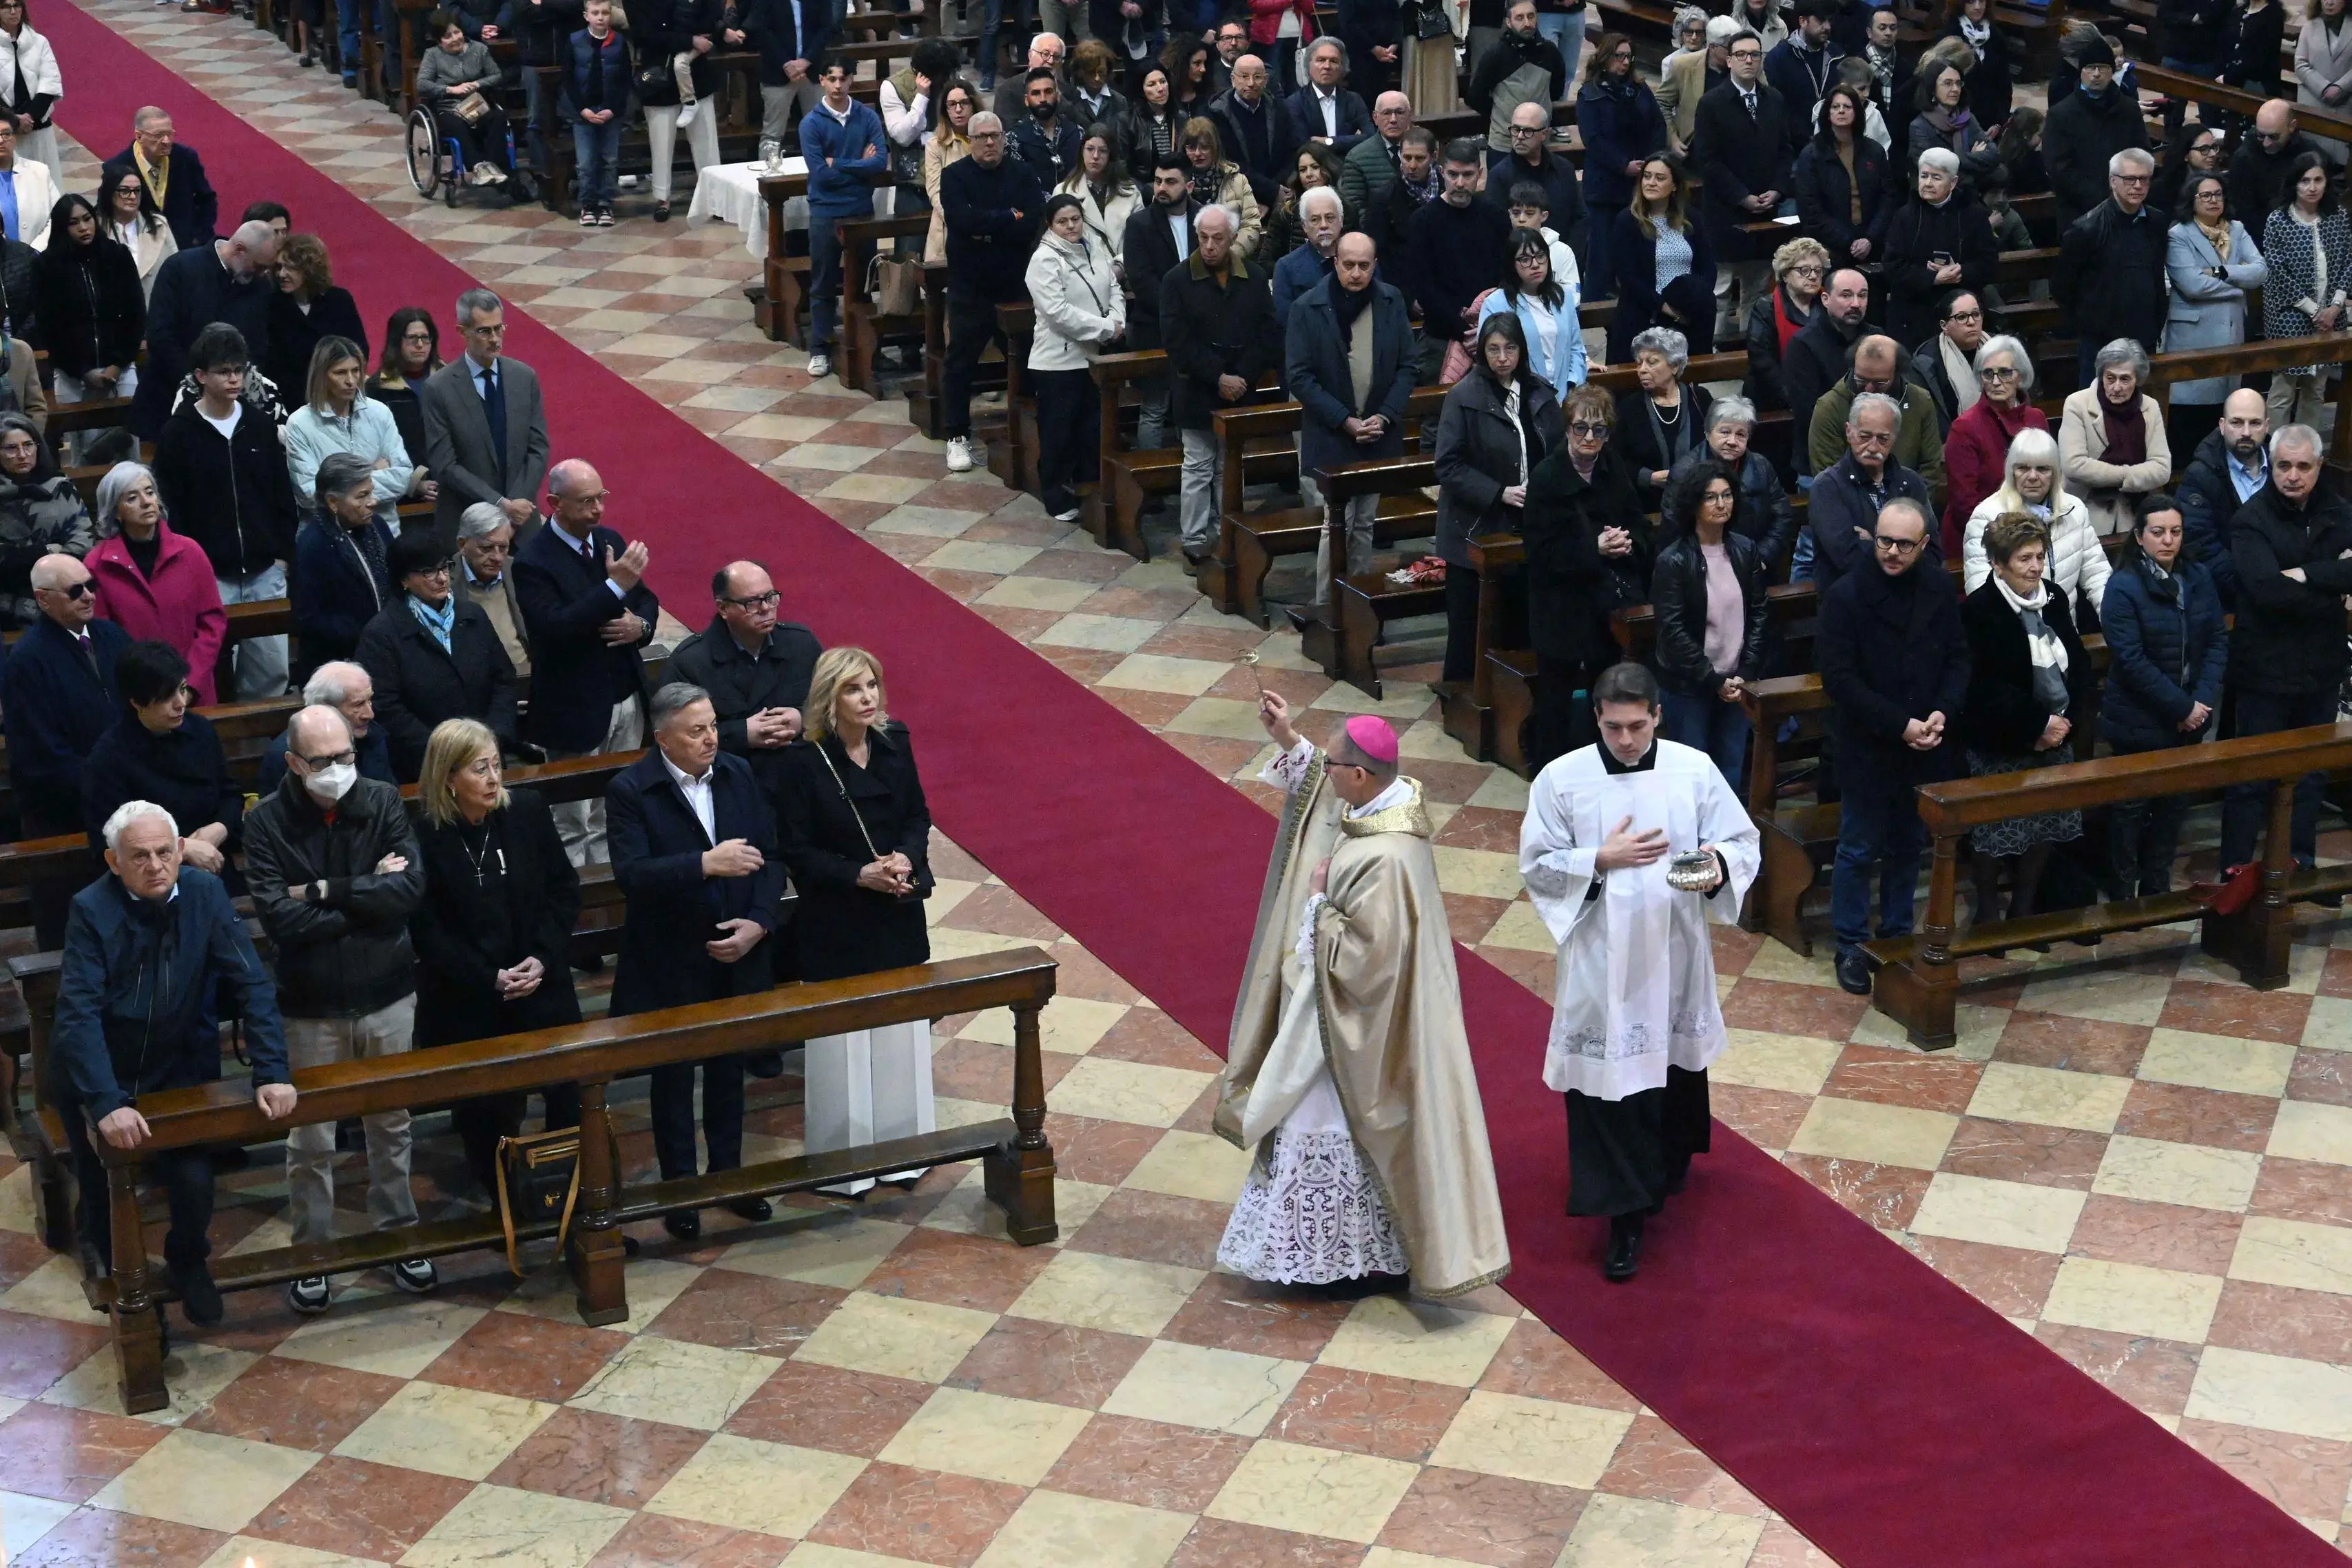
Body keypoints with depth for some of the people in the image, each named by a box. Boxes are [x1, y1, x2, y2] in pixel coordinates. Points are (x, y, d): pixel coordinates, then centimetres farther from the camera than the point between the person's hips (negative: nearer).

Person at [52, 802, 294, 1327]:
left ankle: (189, 1263, 23)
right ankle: (112, 1268, 40)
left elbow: (252, 985, -13)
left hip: (181, 1071, 1)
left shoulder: (205, 894, -13)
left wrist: (272, 1073, -23)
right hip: (101, 1079, -1)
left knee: (194, 1184, -10)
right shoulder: (92, 910, -21)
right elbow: (78, 1014, -27)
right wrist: (107, 1104, -37)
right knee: (106, 1194, 6)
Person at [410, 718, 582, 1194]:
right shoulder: (423, 836, -12)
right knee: (487, 1112, 3)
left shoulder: (528, 810, -2)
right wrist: (490, 979, -14)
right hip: (467, 1004, -2)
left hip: (543, 987, 3)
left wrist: (544, 958, -8)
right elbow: (427, 930, -9)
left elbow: (564, 887, 4)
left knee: (571, 1099, 3)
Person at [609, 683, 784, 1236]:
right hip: (671, 963, -4)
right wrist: (706, 864, -33)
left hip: (737, 956, 4)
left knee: (729, 1067, 17)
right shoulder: (630, 791, -13)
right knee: (674, 1076, 9)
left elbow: (769, 855, 2)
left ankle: (729, 1174, 32)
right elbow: (631, 874, -25)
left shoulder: (739, 775, 1)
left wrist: (758, 922, -12)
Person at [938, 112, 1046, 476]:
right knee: (962, 360, 2)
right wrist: (1009, 218, -13)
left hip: (1016, 282, 2)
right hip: (970, 284, -2)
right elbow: (963, 220, -20)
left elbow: (1036, 221, -11)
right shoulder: (955, 176, -2)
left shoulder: (1021, 173, 4)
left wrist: (987, 228, -16)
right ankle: (957, 436, 10)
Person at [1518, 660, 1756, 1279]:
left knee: (1677, 1059, 21)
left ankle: (1669, 1165, 49)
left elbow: (1744, 843, -2)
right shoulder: (1562, 780, -10)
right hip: (1600, 955, -2)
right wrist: (1601, 860, -20)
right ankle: (1626, 1215, 6)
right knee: (1607, 1077, -2)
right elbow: (1537, 865, -5)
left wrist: (1718, 865, -25)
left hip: (1675, 949, 2)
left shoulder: (1695, 771, -7)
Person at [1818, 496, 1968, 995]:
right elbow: (1839, 678, -16)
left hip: (1923, 747, 4)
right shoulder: (1845, 596, -15)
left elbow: (1958, 659, 6)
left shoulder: (1939, 590, -1)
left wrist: (1943, 713, -12)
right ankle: (1851, 947, 17)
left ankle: (1897, 934, 32)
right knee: (1859, 850, 5)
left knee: (1909, 845, 16)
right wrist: (1899, 725, -19)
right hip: (1866, 748, -4)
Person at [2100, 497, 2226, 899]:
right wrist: (2182, 707, -18)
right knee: (2131, 808, 6)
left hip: (2190, 717, 5)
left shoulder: (2198, 578, 2)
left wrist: (2203, 699, -12)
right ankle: (2123, 892, 18)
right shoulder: (2123, 587, -14)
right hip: (2139, 722, -5)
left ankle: (2158, 888, 28)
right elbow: (2131, 659, -18)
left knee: (2174, 803, 14)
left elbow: (2218, 640, 2)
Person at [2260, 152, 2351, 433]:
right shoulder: (2278, 221, -8)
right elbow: (2278, 274, -11)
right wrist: (2313, 310, -12)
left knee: (2316, 390, 10)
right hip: (2290, 318, -4)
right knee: (2283, 391, -2)